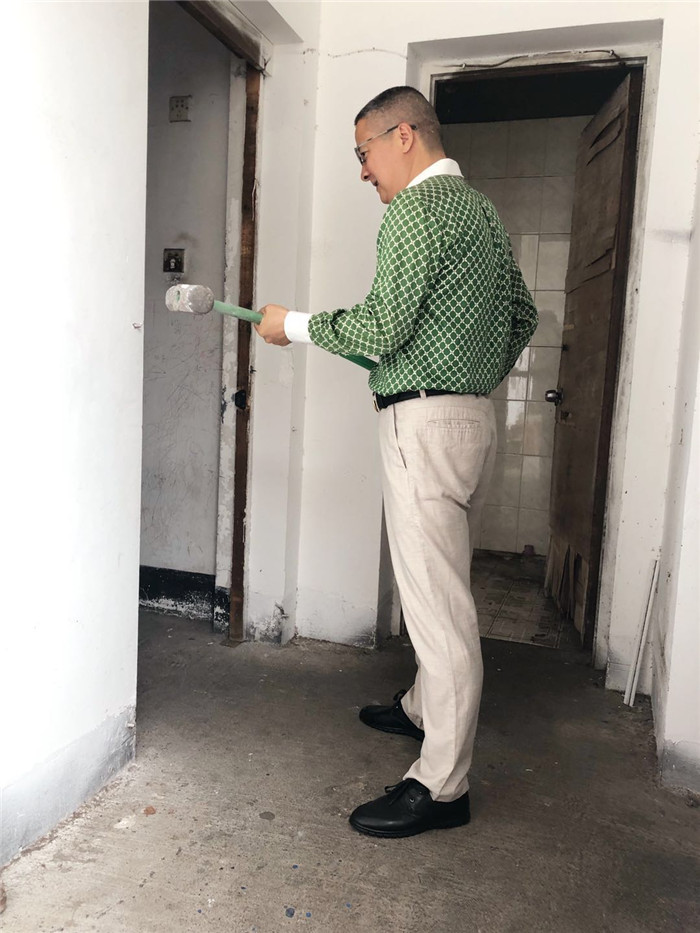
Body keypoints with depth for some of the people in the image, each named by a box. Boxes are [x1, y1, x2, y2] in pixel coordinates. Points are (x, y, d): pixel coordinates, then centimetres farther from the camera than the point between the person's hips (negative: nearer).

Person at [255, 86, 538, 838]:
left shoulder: (418, 207, -10)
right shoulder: (480, 209, 19)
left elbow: (382, 328, -17)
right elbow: (522, 314, 22)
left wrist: (294, 324, -4)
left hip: (425, 422, -10)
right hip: (472, 418, 10)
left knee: (437, 603, -6)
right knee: (438, 586, 20)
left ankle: (441, 785, 4)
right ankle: (423, 709, 37)